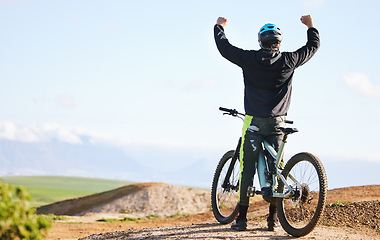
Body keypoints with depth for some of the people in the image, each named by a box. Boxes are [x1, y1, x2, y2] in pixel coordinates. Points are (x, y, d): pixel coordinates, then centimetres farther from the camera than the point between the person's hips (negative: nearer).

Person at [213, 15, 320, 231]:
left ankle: (242, 218, 0)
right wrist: (311, 25, 31)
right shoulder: (288, 60, -1)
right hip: (277, 123, 1)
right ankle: (273, 219, 7)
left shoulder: (250, 59, -4)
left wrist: (219, 26, 24)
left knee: (247, 169, 1)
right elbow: (313, 46, 14)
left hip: (254, 123, -1)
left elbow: (224, 47, 6)